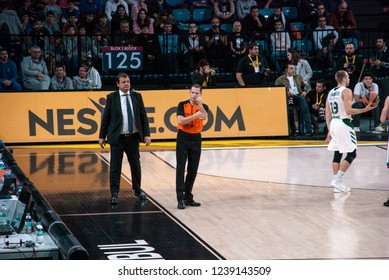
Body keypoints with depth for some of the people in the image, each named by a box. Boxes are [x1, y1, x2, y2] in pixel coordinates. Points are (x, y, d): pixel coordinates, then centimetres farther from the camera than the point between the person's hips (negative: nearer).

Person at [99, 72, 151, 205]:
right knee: (115, 166, -1)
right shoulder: (112, 97, -2)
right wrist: (102, 136, -1)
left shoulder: (137, 96, 5)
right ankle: (114, 193, 4)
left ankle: (137, 190, 29)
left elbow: (143, 116, 6)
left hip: (133, 137, 3)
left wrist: (146, 134, -1)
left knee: (135, 164, 14)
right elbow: (105, 117, 1)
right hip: (117, 137, -3)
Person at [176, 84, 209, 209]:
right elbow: (180, 121, -17)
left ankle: (188, 197, 17)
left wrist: (200, 104, -35)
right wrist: (195, 116, -25)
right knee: (180, 168, -8)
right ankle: (180, 198, -10)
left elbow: (204, 117, -21)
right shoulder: (182, 105, -4)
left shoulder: (203, 107, 1)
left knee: (193, 170, 7)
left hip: (196, 138, 3)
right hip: (183, 138, -3)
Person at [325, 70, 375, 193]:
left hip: (333, 123, 8)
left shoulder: (331, 93, 13)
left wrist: (329, 131, 17)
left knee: (337, 154, 11)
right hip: (343, 124, -8)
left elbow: (327, 114, 13)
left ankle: (337, 183, 10)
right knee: (351, 154, -2)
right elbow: (348, 111, -19)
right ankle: (337, 180, -11)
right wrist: (365, 110, -11)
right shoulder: (346, 91, -10)